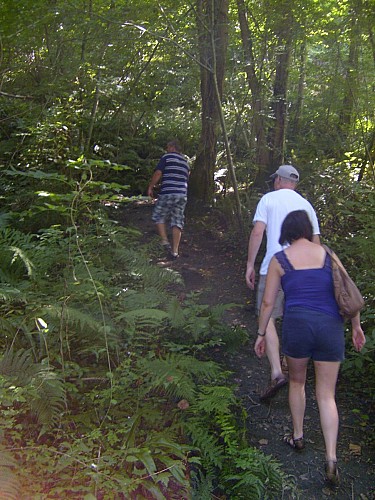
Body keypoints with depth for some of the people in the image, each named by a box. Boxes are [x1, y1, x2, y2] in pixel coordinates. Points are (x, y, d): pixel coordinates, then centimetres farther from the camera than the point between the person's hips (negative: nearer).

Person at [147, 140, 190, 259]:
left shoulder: (167, 157, -1)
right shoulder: (185, 161, 20)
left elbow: (158, 173, -9)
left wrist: (150, 187, 0)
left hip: (167, 193, -6)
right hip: (182, 194, 6)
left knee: (158, 217, 11)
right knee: (177, 222, 5)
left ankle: (165, 241, -2)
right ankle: (175, 251, 2)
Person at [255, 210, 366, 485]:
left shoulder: (279, 260, 0)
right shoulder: (328, 254, 5)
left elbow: (268, 302, 2)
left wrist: (262, 334, 13)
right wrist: (356, 326, 17)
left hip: (297, 325, -1)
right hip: (331, 326, 2)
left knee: (297, 382, 25)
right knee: (327, 395, 10)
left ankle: (298, 437, 36)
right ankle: (331, 459, 3)